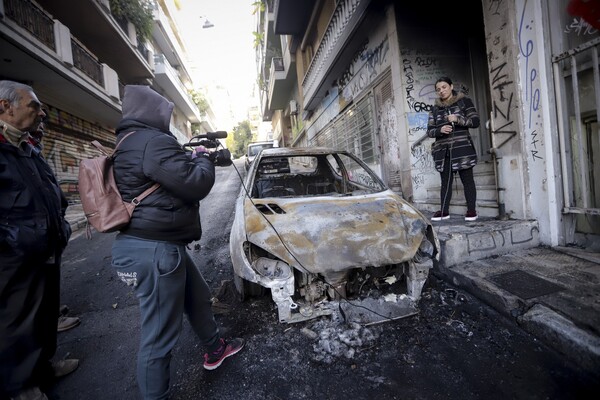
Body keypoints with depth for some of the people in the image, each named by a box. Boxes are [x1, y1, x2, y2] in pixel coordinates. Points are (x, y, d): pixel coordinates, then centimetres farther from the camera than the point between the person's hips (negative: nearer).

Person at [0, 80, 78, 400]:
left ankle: (42, 366, 42)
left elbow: (54, 197, 22)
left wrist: (60, 229, 14)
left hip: (48, 254, 9)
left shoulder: (30, 152, 14)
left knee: (47, 314, 21)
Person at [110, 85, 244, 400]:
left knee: (199, 298, 26)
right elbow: (195, 185, -20)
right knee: (159, 335, 3)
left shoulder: (130, 144, 16)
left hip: (159, 245, 12)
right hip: (155, 250, -12)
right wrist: (204, 159, -2)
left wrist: (191, 158, 14)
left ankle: (215, 350, 47)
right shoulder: (154, 142, -18)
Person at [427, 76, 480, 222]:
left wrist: (458, 119, -16)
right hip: (443, 150, 3)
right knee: (445, 181, 4)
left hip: (462, 147, -3)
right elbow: (430, 130, 8)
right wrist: (440, 130, -12)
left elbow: (475, 121, -1)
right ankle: (444, 211, 8)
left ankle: (471, 210, 8)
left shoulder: (464, 101, 6)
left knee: (467, 179, 0)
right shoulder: (435, 108, 13)